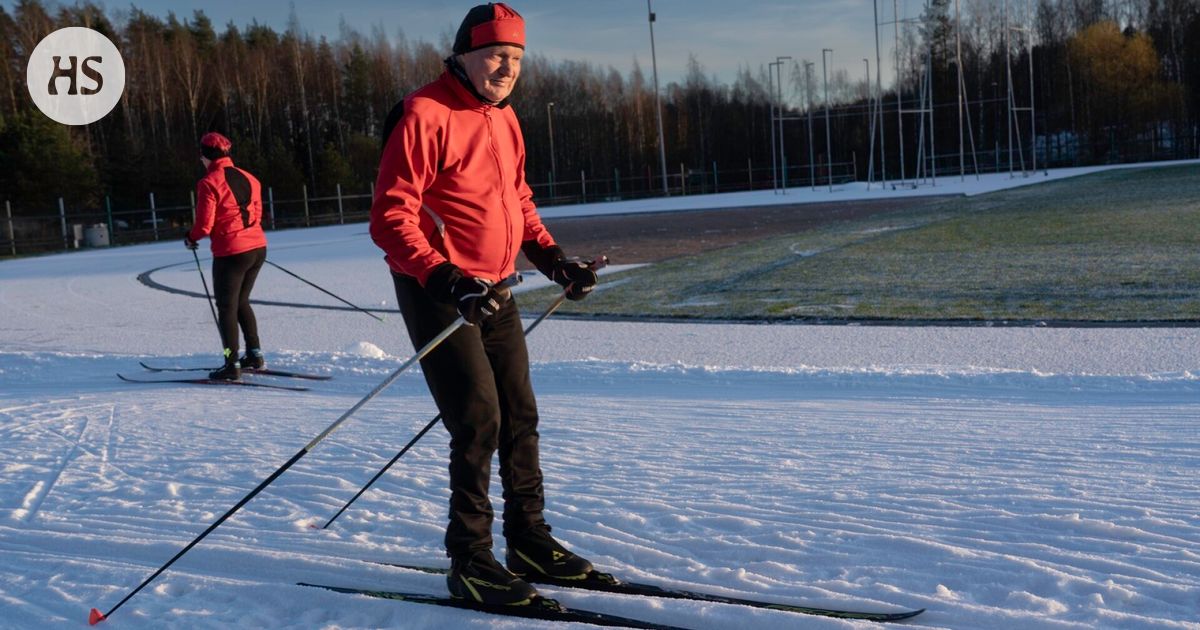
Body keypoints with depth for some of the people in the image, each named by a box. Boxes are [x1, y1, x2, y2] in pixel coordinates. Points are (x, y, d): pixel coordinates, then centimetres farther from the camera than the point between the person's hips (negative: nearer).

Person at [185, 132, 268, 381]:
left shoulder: (209, 182, -12)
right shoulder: (248, 178, 8)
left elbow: (204, 224, -14)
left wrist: (191, 238, 6)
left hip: (230, 252, -7)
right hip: (258, 248, 7)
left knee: (226, 307, 3)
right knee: (242, 302, 22)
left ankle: (232, 365, 2)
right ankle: (255, 355, 23)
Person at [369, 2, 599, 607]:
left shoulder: (504, 118, 11)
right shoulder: (424, 115, -15)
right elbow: (391, 217, -19)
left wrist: (552, 258, 9)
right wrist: (444, 279, -30)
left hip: (494, 291, 8)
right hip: (436, 291, -8)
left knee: (519, 417, 12)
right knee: (479, 422, -10)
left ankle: (528, 540, 26)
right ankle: (469, 561, 3)